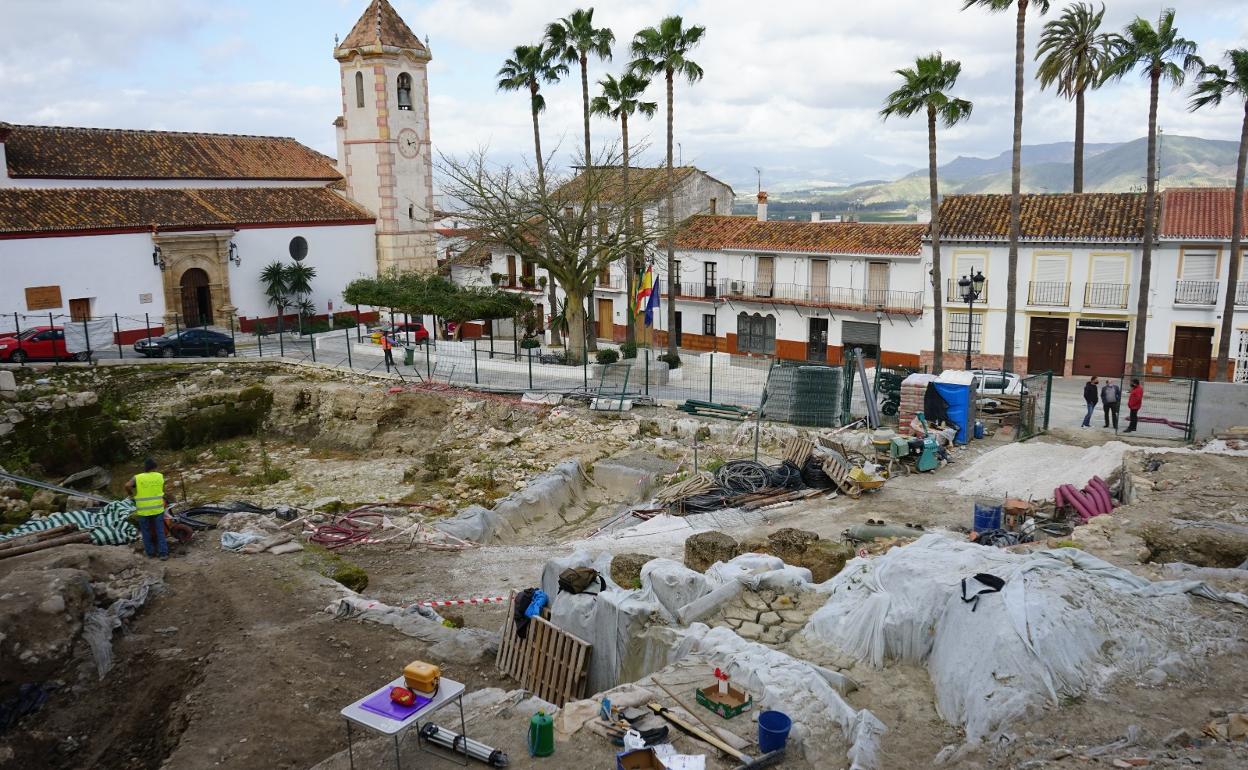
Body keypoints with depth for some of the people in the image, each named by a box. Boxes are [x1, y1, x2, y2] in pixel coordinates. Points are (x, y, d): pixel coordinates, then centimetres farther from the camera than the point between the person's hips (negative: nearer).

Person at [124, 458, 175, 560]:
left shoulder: (137, 478, -5)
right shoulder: (160, 476, 0)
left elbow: (127, 486, -20)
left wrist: (132, 495, -4)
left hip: (143, 510, -1)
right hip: (157, 508, 1)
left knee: (146, 532, 14)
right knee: (160, 531, 6)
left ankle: (150, 552, 22)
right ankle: (163, 553, 3)